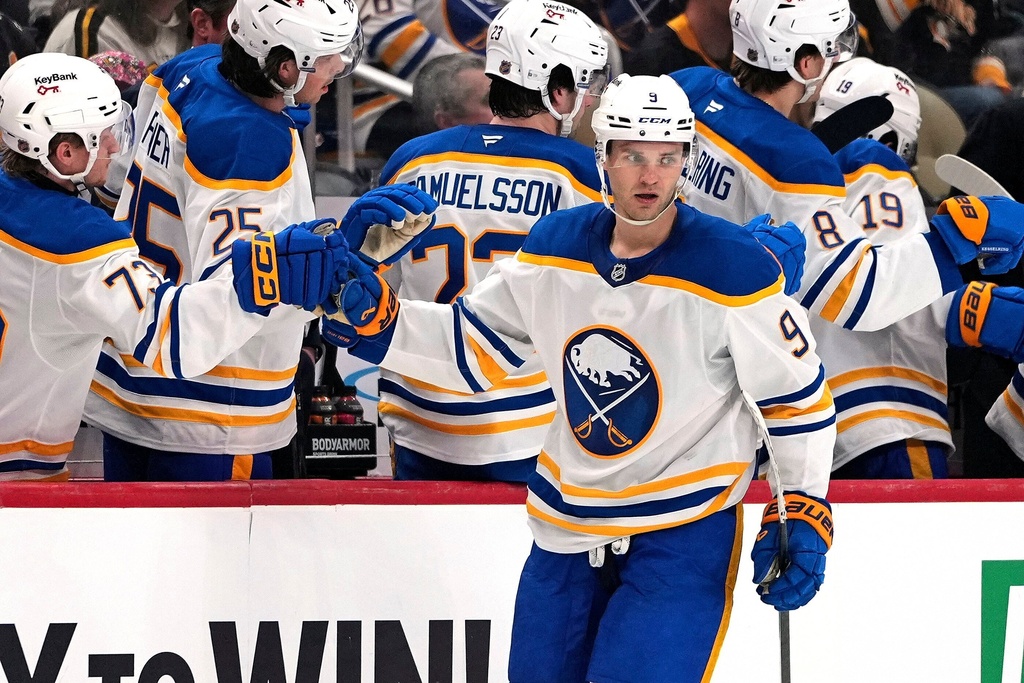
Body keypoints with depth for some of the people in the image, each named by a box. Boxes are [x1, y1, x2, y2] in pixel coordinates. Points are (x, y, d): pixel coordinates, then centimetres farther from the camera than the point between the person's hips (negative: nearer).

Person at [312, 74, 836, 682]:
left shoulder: (733, 267, -18)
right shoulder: (555, 246, -4)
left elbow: (798, 392, -9)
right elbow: (474, 347, 7)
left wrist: (804, 515, -10)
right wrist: (376, 320, -7)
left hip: (685, 528, -5)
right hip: (569, 518, 5)